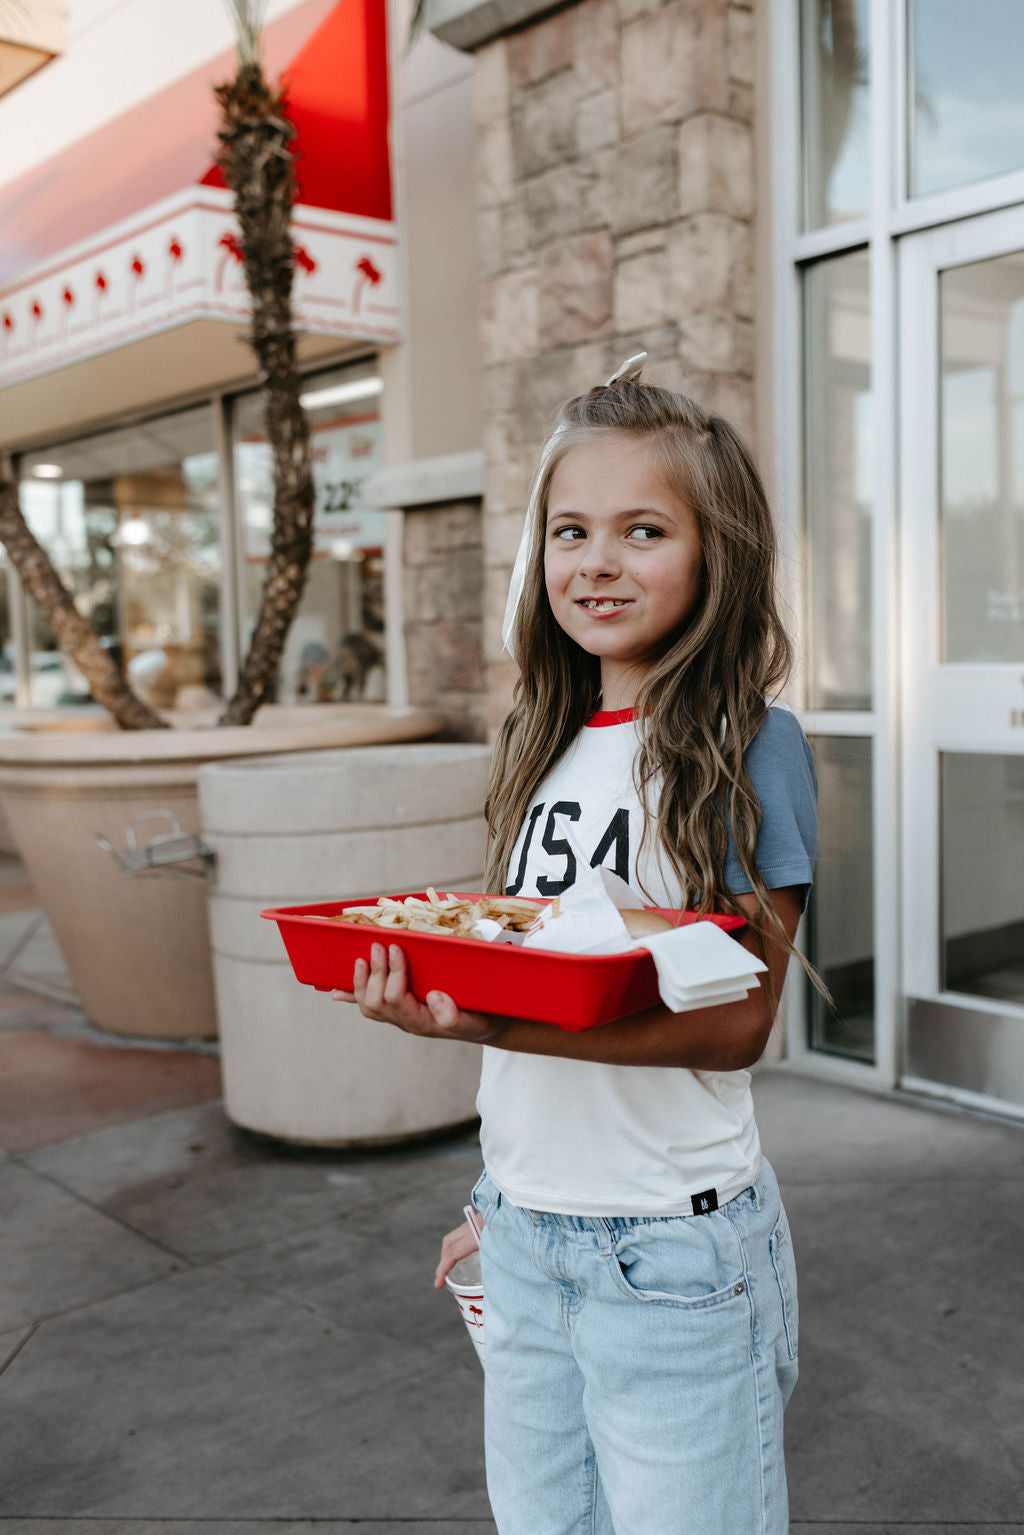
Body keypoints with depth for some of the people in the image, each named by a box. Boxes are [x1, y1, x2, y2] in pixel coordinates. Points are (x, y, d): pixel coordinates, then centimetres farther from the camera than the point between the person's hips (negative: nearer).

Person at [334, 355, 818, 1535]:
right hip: (523, 1238, 6)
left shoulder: (750, 748, -13)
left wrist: (496, 1027, -29)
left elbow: (737, 1020, -17)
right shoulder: (545, 747, 5)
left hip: (672, 1252, -5)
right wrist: (499, 1197, 15)